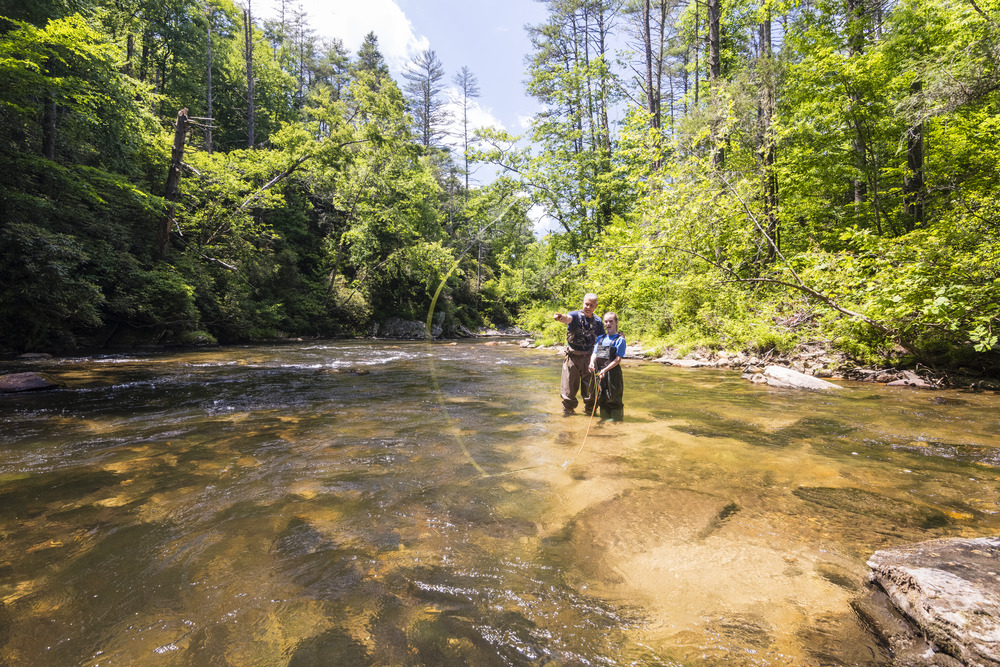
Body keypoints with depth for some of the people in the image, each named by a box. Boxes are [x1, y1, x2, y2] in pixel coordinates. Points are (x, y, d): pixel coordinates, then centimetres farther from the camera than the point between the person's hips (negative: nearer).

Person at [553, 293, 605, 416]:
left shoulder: (598, 321, 5)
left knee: (590, 385, 10)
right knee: (570, 385, 6)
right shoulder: (576, 315, -7)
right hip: (573, 356, -2)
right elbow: (568, 318, -32)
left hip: (589, 357, 2)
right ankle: (568, 408, 24)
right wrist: (561, 317, -55)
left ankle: (590, 408, 29)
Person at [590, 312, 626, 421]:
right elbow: (594, 353, 11)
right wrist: (592, 363, -11)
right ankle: (604, 417, 27)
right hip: (599, 372, 6)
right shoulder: (600, 338, 16)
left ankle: (616, 417, 12)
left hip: (612, 371, -6)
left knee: (613, 396, -1)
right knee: (601, 396, 14)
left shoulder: (620, 339, -4)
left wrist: (605, 369, -21)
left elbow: (618, 359, -11)